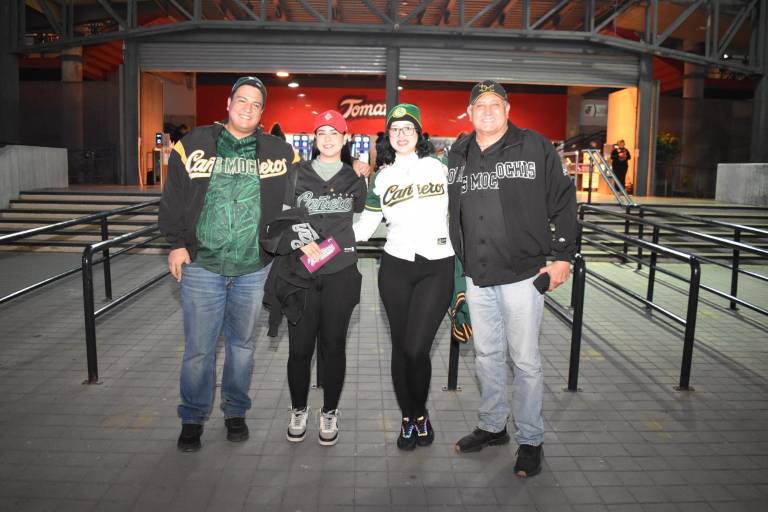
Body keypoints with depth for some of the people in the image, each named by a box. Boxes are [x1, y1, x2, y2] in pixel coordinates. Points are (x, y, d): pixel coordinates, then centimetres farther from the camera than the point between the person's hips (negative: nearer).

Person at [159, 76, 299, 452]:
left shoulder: (278, 152, 3)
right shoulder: (195, 144, 1)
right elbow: (174, 197, 4)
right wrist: (177, 243, 0)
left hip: (253, 269, 1)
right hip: (202, 265, -1)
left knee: (242, 343, 15)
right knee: (198, 347, 5)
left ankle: (235, 412, 33)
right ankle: (192, 418, 25)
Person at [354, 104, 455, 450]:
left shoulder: (438, 167, 4)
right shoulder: (382, 178, 7)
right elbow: (364, 226, 7)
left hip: (437, 269, -2)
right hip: (395, 268, 2)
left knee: (416, 348, -9)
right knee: (400, 346, 8)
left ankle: (421, 414, 19)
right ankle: (407, 418, 27)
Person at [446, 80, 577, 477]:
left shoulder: (535, 148, -3)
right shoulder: (458, 156, 9)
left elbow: (563, 202, -1)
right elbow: (451, 213, 16)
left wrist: (562, 256, -5)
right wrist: (455, 262, 14)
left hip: (523, 274, -4)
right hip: (477, 276, 5)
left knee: (525, 360, 4)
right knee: (486, 355, 15)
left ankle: (530, 440, 21)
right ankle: (492, 426, 33)